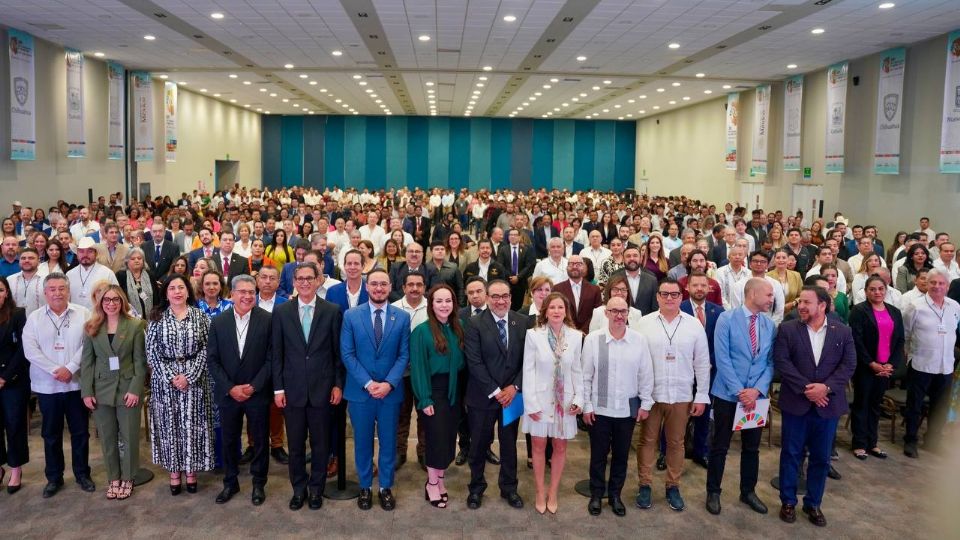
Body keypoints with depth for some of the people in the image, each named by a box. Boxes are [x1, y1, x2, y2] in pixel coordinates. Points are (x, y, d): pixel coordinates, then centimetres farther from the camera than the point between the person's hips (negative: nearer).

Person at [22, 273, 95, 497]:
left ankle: (82, 474, 23)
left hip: (77, 384, -1)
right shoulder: (34, 318, 2)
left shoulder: (83, 314, -1)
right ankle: (54, 478, 24)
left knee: (80, 432, 9)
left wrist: (70, 368, -17)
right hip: (47, 386, 1)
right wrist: (55, 370, -15)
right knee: (51, 434, 11)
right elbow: (30, 350, -6)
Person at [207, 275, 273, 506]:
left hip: (258, 393, -2)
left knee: (260, 441, 9)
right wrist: (230, 388, -9)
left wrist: (254, 387, -13)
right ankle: (230, 483, 31)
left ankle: (258, 484, 26)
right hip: (228, 394, 2)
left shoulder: (267, 320, -8)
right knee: (229, 441, 13)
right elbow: (212, 360, 0)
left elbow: (271, 358, -7)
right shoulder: (218, 322, -1)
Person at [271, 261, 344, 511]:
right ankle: (298, 488, 28)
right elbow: (276, 352, 2)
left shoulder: (332, 311, -2)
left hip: (322, 388, -1)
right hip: (292, 388, 1)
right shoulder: (281, 311, 1)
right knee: (295, 444, 11)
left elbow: (338, 351, 1)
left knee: (320, 443, 9)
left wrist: (338, 384, -2)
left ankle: (316, 488, 26)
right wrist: (278, 388, -1)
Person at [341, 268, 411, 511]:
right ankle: (365, 487, 26)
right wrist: (368, 383, -14)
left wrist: (389, 383, -14)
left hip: (391, 391, 1)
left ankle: (386, 487, 25)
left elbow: (404, 355, -1)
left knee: (388, 441, 9)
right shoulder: (351, 315, -2)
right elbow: (347, 354, -4)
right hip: (360, 391, 0)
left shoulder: (402, 317, 1)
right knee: (362, 442, 10)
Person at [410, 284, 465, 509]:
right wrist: (424, 399, -16)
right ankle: (432, 484, 19)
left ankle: (439, 479, 28)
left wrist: (462, 392, 0)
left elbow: (461, 362, 6)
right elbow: (418, 367, -13)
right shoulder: (422, 331, -12)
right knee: (437, 438, 0)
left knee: (449, 438, 10)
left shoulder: (458, 329, 4)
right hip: (433, 391, -5)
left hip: (453, 391, 5)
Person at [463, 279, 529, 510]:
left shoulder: (523, 322, -1)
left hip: (512, 394, 3)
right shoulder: (475, 324, -9)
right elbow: (474, 362, -14)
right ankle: (476, 487, 31)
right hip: (482, 396, -2)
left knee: (509, 443, 16)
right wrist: (495, 391, -15)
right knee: (479, 444, 11)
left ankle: (509, 487, 33)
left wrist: (514, 387, -11)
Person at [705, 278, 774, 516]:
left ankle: (748, 491, 30)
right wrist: (739, 391, -16)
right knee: (720, 446, 6)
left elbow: (771, 362, 2)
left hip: (756, 395, 4)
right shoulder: (727, 319, -10)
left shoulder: (770, 325, 4)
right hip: (728, 394, -4)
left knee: (752, 447, 14)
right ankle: (713, 492, 20)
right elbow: (722, 359, -13)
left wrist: (757, 390, -12)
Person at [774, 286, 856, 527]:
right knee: (791, 454, 8)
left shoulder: (843, 332, 2)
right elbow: (782, 362, -10)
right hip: (796, 402, -1)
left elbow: (849, 364, -3)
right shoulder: (787, 329, -3)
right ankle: (788, 501, 22)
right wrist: (805, 388, -17)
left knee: (821, 457, 11)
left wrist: (826, 387, -16)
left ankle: (813, 503, 26)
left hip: (828, 404, 2)